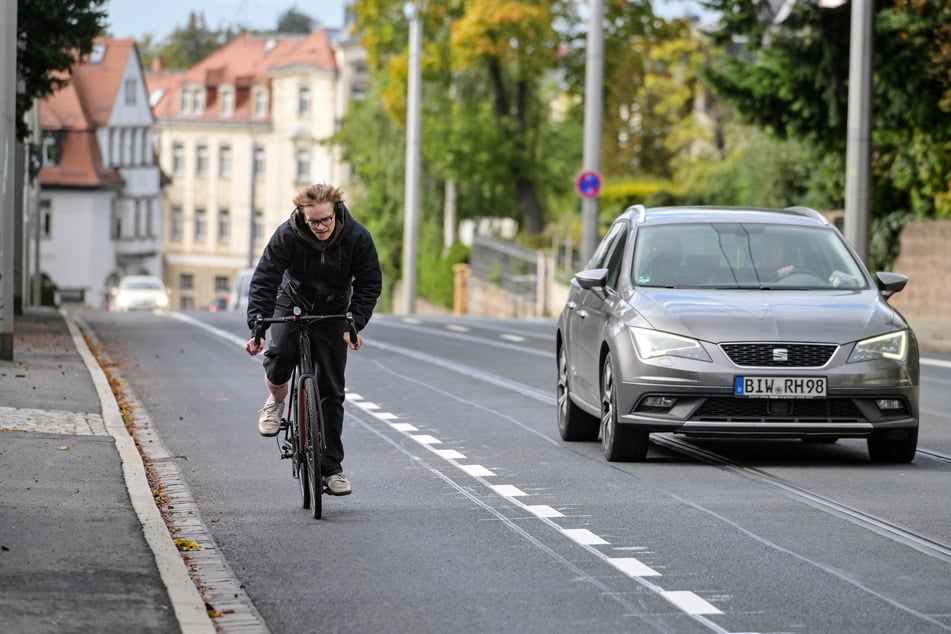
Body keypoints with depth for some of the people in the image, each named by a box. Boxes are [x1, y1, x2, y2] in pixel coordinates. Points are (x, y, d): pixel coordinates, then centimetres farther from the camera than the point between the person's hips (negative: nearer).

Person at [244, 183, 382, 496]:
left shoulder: (357, 236, -22)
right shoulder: (287, 235, -25)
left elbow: (370, 284, -11)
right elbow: (264, 280, -22)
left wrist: (355, 325, -22)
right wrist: (256, 328, -31)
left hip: (333, 313, 1)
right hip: (292, 303, -1)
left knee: (332, 390, -2)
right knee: (279, 353, -31)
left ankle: (331, 467, 5)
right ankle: (276, 401, 3)